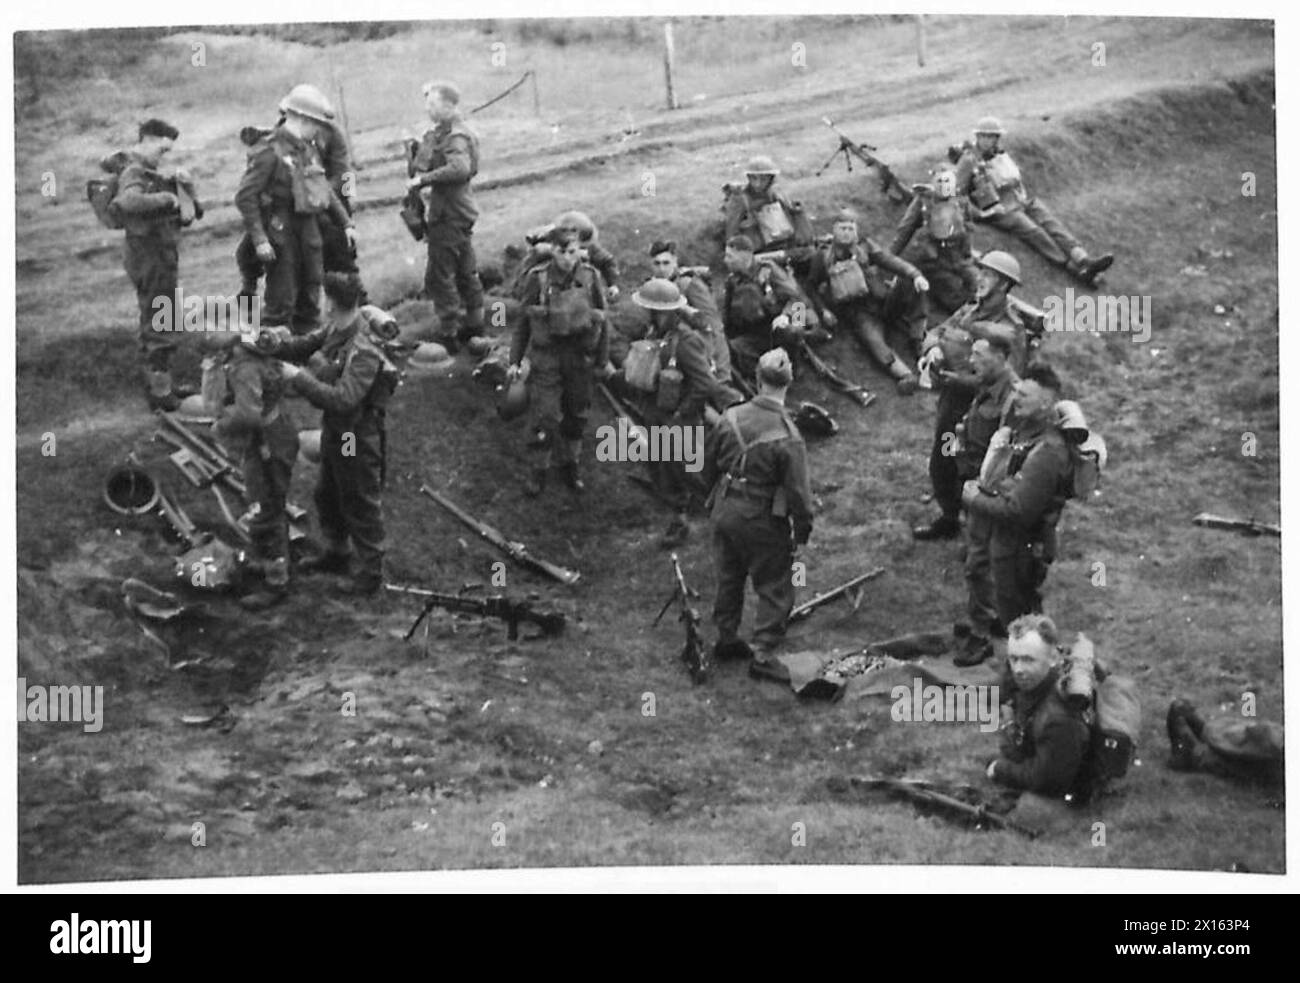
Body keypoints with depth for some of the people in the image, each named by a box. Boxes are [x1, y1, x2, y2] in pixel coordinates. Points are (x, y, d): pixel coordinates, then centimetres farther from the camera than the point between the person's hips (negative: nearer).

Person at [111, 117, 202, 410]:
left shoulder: (152, 174, 14)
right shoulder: (133, 174, -15)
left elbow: (189, 214, 17)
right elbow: (129, 201, -41)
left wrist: (183, 185, -1)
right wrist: (167, 198, -33)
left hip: (161, 255, 10)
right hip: (149, 255, -10)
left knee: (155, 326, 19)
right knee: (160, 328, -5)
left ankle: (158, 383, 30)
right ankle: (161, 394, -1)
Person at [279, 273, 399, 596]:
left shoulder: (363, 351, -33)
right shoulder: (337, 327, -6)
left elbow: (344, 399, -38)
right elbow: (316, 342, 17)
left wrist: (299, 378, -32)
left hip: (358, 433, -9)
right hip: (335, 426, 9)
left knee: (360, 502, 6)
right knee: (327, 494, 25)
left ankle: (371, 571, 21)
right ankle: (337, 552, 44)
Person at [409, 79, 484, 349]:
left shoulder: (454, 137, -19)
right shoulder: (438, 132, 12)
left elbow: (460, 168, -36)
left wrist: (423, 179, -31)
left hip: (448, 215, -10)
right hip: (461, 212, 10)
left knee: (439, 276, -5)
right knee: (465, 271, 18)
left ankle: (450, 333, -2)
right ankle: (474, 326, 29)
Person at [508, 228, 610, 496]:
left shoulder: (590, 278, -7)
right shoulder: (538, 279, -11)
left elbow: (601, 320, 4)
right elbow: (523, 321, -2)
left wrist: (603, 359, 8)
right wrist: (515, 360, 0)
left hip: (580, 358, 2)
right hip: (546, 357, -2)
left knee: (576, 415, 14)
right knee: (546, 417, -3)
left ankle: (570, 465, 33)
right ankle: (540, 469, 15)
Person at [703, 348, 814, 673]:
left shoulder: (731, 418, -8)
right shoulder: (787, 437, -24)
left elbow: (709, 465, 7)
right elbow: (798, 491, -19)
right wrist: (803, 530, -3)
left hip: (725, 512, 6)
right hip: (762, 521, -5)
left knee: (729, 577, 23)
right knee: (775, 588, 9)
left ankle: (726, 639, 36)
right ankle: (763, 653, 7)